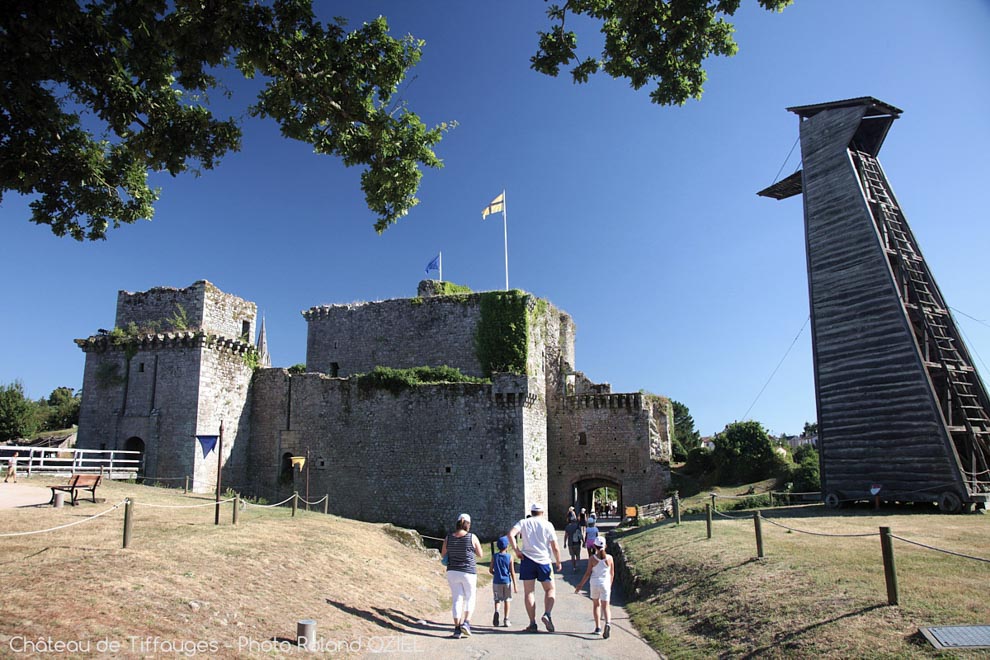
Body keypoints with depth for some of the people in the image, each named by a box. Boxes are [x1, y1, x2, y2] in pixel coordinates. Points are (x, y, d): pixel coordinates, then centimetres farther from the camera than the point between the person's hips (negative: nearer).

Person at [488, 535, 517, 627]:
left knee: (497, 599, 14)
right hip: (507, 581, -1)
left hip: (497, 582, 1)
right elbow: (512, 572, -7)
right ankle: (506, 620, 12)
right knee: (507, 600, 12)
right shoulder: (510, 557, -7)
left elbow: (490, 570, 0)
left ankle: (496, 611, -15)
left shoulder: (494, 557, -3)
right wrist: (515, 586, -3)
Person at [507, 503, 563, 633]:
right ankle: (547, 614, -8)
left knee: (529, 592, 8)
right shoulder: (547, 524, 3)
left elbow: (510, 534, -13)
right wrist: (558, 563, 12)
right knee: (550, 589, 14)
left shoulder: (524, 522, 5)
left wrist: (516, 550, -6)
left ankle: (532, 623, 6)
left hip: (527, 559, 1)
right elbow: (555, 548, 0)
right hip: (544, 560, -1)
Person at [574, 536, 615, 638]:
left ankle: (598, 627, 18)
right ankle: (608, 623, -22)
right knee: (605, 606, 5)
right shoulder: (609, 558, -3)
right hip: (605, 584, 0)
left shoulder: (592, 558, -8)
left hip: (594, 584, 0)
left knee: (596, 605, 18)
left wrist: (580, 585, 2)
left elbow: (588, 573, -7)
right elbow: (612, 574, 5)